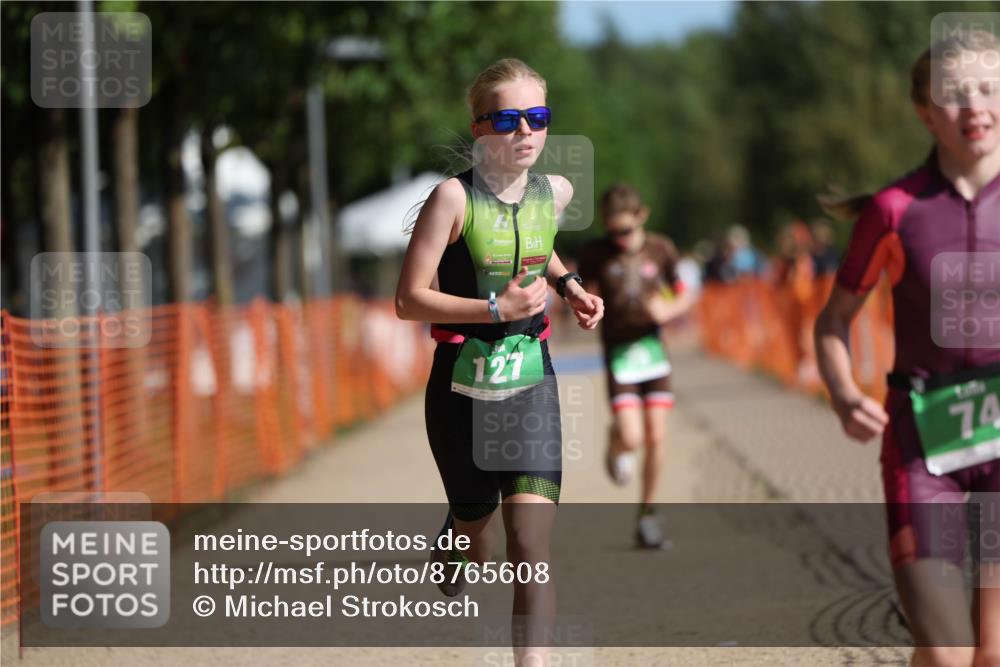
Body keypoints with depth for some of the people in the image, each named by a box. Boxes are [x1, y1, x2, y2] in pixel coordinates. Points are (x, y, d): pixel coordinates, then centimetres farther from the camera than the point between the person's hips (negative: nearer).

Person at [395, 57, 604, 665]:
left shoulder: (557, 192, 1)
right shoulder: (455, 196, -15)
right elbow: (410, 299, -16)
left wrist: (569, 285, 8)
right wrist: (498, 308, -23)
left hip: (531, 386, 2)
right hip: (463, 387, -2)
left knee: (532, 550, -13)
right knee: (474, 528, 19)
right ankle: (452, 544, 56)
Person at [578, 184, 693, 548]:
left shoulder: (660, 249, 1)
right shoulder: (595, 254, -4)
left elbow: (683, 297, 9)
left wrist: (668, 310, -11)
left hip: (653, 349, 2)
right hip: (619, 352, -2)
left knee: (656, 438, 0)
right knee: (631, 438, -16)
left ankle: (647, 512, 16)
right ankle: (616, 442, 22)